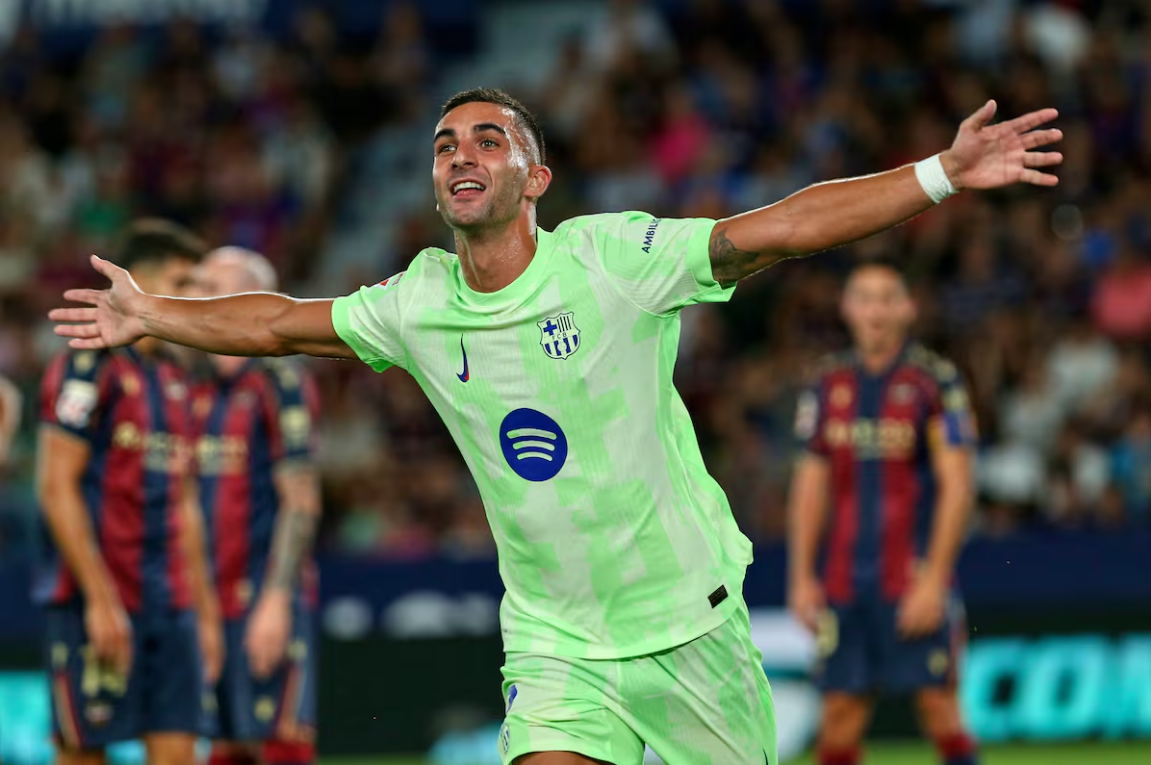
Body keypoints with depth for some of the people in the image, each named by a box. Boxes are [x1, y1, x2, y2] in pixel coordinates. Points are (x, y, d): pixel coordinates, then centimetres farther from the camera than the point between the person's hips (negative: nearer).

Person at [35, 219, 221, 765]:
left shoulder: (171, 381, 18)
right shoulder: (89, 366, -8)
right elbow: (56, 488, -14)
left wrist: (205, 611, 19)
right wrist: (100, 600, -18)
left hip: (170, 607, 8)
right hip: (101, 606, -8)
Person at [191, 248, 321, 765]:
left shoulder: (278, 382, -7)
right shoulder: (204, 392, 17)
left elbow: (301, 502, -13)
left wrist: (275, 601, -19)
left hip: (267, 601, -8)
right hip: (216, 603, 8)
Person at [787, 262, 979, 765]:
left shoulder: (935, 381, -3)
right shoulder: (829, 384, 11)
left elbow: (957, 487, -6)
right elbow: (811, 483, 15)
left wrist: (934, 578, -13)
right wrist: (802, 576, 9)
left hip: (917, 585, -4)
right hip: (843, 585, 4)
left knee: (938, 706, -7)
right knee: (840, 711, 2)